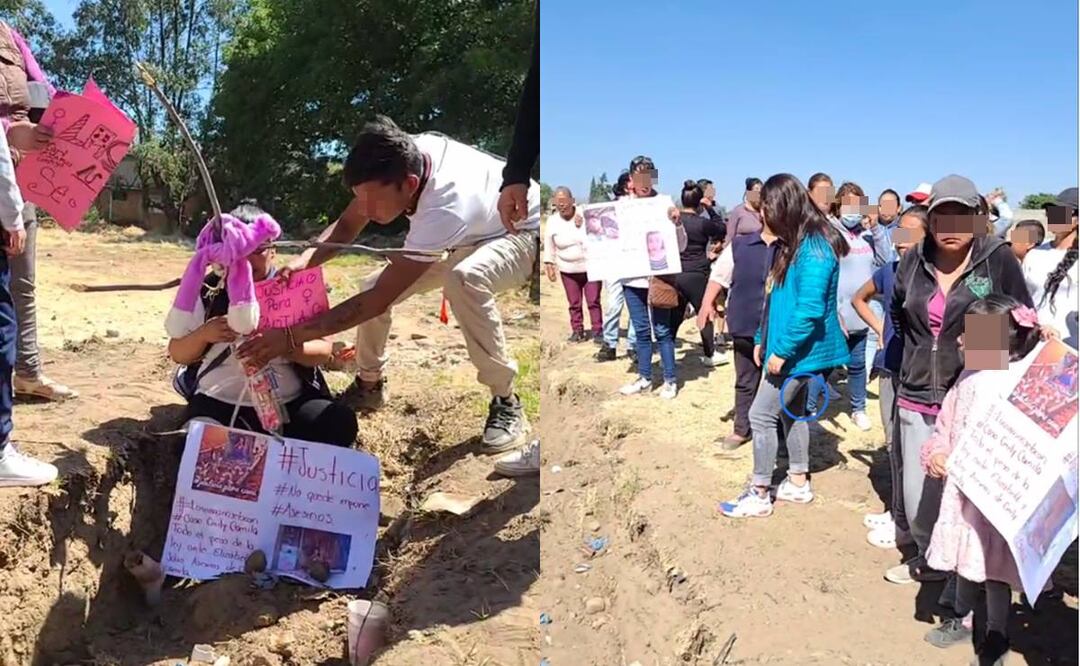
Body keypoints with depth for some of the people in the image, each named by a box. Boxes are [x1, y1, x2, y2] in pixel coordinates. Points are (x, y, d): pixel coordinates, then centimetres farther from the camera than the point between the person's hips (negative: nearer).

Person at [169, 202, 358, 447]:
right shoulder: (208, 292, 6)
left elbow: (324, 350, 0)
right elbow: (177, 354, 11)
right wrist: (203, 334, -12)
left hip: (288, 404, 0)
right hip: (218, 404, 0)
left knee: (341, 422, -27)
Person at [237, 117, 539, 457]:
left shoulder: (446, 208, -42)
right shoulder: (401, 158, -24)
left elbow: (379, 301, -38)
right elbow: (347, 226, -9)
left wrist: (291, 336, -39)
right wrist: (303, 260, -28)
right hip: (471, 235, 7)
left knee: (465, 279, -39)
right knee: (374, 285, -3)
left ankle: (506, 402, -23)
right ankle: (369, 384, 21)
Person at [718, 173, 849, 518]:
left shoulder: (814, 248, -22)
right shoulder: (792, 243, 9)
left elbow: (809, 310, -27)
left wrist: (782, 351, -22)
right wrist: (763, 339, 17)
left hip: (799, 351, -10)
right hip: (789, 348, 10)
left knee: (761, 415, -5)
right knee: (791, 411, 18)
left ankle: (759, 495, 6)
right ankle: (798, 483, 31)